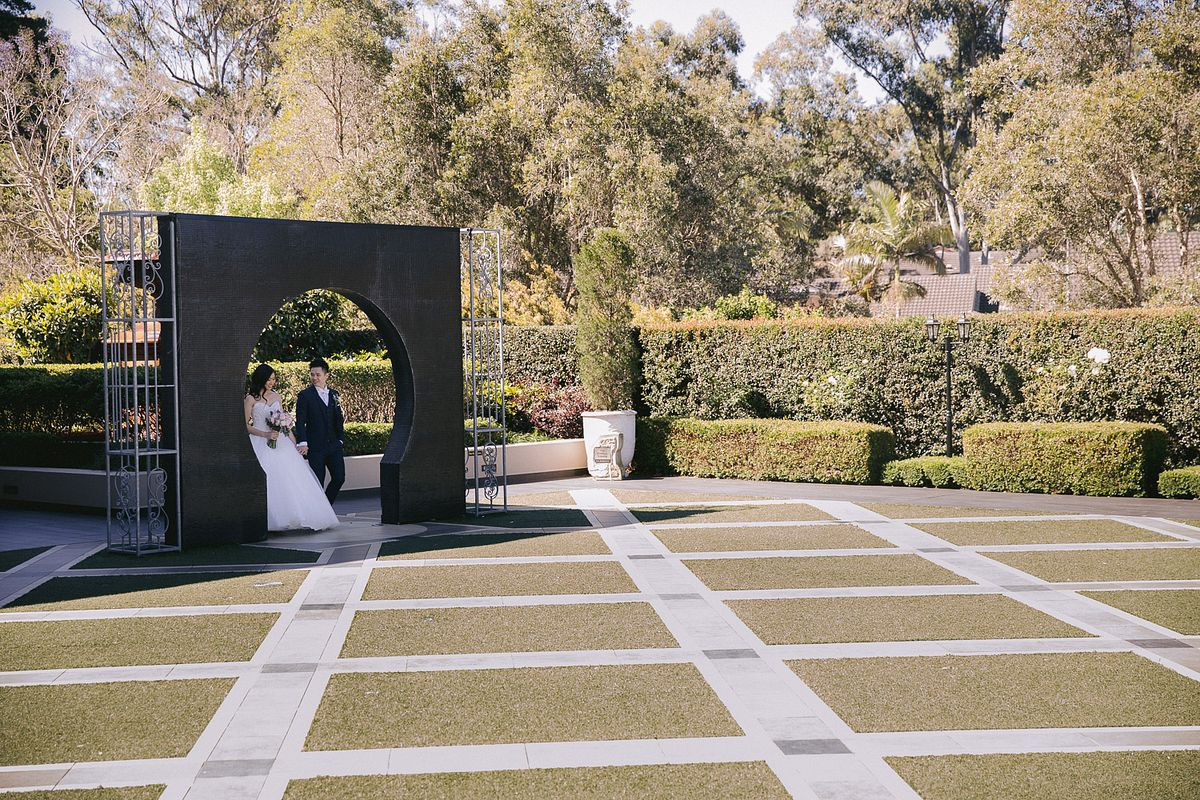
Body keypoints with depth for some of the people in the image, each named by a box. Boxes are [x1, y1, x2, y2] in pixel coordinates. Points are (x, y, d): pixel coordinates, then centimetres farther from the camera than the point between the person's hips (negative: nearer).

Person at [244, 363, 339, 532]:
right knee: (267, 481, -11)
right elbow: (246, 426, -5)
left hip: (279, 442, 5)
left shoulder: (276, 397, 13)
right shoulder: (250, 399, -3)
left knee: (292, 477, -3)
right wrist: (266, 434, -16)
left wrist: (294, 442, 10)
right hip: (260, 444, -5)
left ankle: (306, 517, -1)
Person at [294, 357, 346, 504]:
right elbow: (300, 422, -8)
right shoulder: (305, 395, -3)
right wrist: (302, 443, -19)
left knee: (339, 478, 0)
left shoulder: (334, 394, 12)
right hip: (315, 447, -4)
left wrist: (340, 439, 10)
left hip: (334, 445, 5)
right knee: (318, 482, -1)